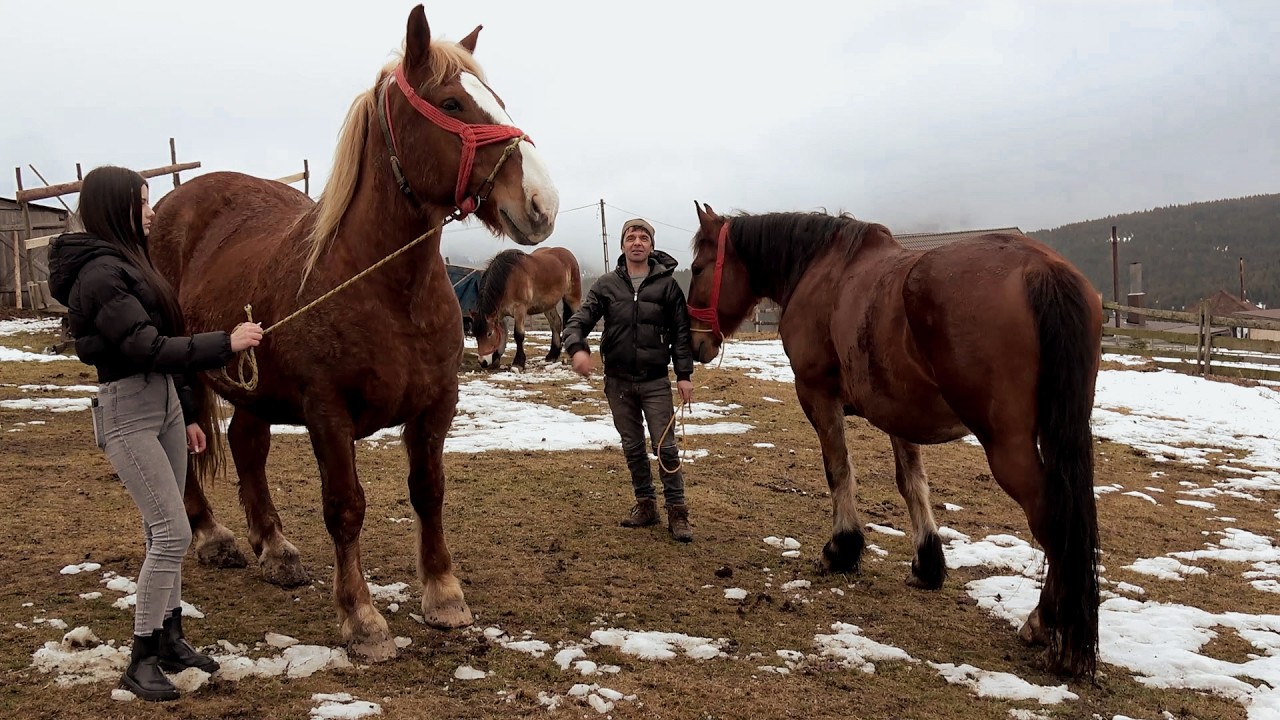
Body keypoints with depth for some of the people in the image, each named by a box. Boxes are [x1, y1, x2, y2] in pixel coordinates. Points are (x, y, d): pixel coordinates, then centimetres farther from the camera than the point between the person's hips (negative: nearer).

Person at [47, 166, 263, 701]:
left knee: (163, 531, 13)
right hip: (127, 411, -9)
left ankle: (171, 639, 23)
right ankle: (141, 660, 2)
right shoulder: (100, 272, -16)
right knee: (173, 532, -10)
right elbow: (147, 348, -23)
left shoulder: (129, 262, 14)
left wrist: (188, 414, 19)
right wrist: (226, 343, -24)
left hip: (164, 402, 9)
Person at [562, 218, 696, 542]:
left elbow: (681, 333, -1)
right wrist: (577, 347, -26)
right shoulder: (607, 285, 2)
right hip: (618, 381, 3)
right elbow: (579, 320, -5)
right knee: (632, 448, 12)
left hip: (655, 382, -2)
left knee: (666, 447, -2)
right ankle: (645, 505, 25)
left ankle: (677, 512, 8)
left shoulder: (667, 285, -2)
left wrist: (684, 374, -6)